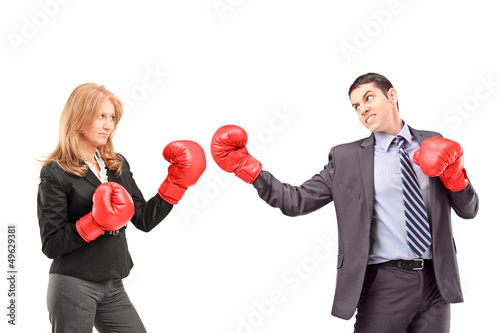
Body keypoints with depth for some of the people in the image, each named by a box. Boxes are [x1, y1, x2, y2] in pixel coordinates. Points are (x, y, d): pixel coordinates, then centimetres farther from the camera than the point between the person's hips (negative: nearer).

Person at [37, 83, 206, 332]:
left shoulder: (118, 166, 9)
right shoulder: (55, 173, -9)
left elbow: (144, 220, 7)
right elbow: (51, 245, -13)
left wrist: (177, 182, 1)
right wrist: (97, 222, -25)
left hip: (113, 288, 6)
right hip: (73, 286, -6)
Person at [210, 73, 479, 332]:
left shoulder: (433, 144, 9)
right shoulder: (346, 158, 2)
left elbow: (469, 210, 9)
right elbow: (297, 201, -3)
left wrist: (453, 172, -10)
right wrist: (249, 168, -12)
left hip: (435, 282, 3)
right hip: (386, 285, -2)